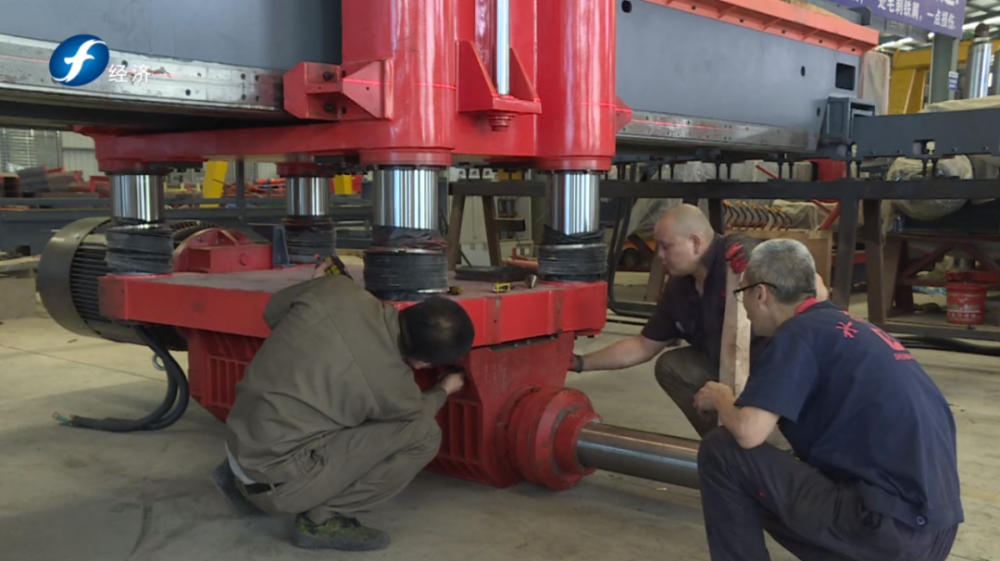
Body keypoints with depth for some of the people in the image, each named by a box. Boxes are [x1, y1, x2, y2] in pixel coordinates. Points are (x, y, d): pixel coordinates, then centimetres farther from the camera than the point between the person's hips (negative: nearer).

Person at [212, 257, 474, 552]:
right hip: (275, 480, -7)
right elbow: (415, 414, 7)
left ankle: (240, 477, 26)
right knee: (424, 435, -11)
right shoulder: (393, 384, -19)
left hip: (239, 442, 7)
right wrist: (444, 389, 27)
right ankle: (322, 518, -2)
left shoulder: (337, 290, -9)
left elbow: (274, 311, 11)